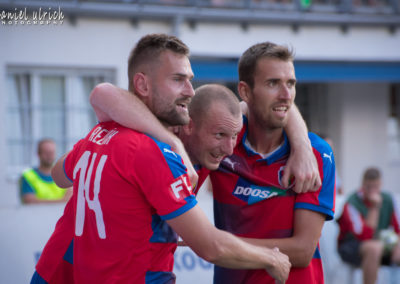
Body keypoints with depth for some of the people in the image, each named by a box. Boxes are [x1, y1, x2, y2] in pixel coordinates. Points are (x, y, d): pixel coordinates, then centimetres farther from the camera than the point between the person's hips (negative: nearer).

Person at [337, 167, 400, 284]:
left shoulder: (388, 200, 0)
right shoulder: (352, 203, -17)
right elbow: (364, 236, -25)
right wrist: (374, 208, -26)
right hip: (351, 245, -5)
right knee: (374, 247, -38)